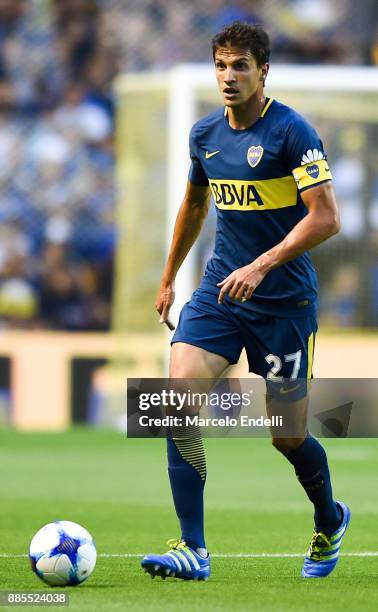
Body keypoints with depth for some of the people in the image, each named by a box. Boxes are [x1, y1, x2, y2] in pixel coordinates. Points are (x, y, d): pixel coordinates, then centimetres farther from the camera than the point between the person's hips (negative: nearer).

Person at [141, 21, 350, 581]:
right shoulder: (205, 134, 7)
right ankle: (193, 550, -13)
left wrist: (262, 266, -25)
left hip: (284, 299, -5)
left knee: (286, 434, 2)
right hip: (219, 292, 5)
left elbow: (326, 218, -18)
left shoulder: (292, 132, -13)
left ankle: (330, 520, 35)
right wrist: (169, 278, 30)